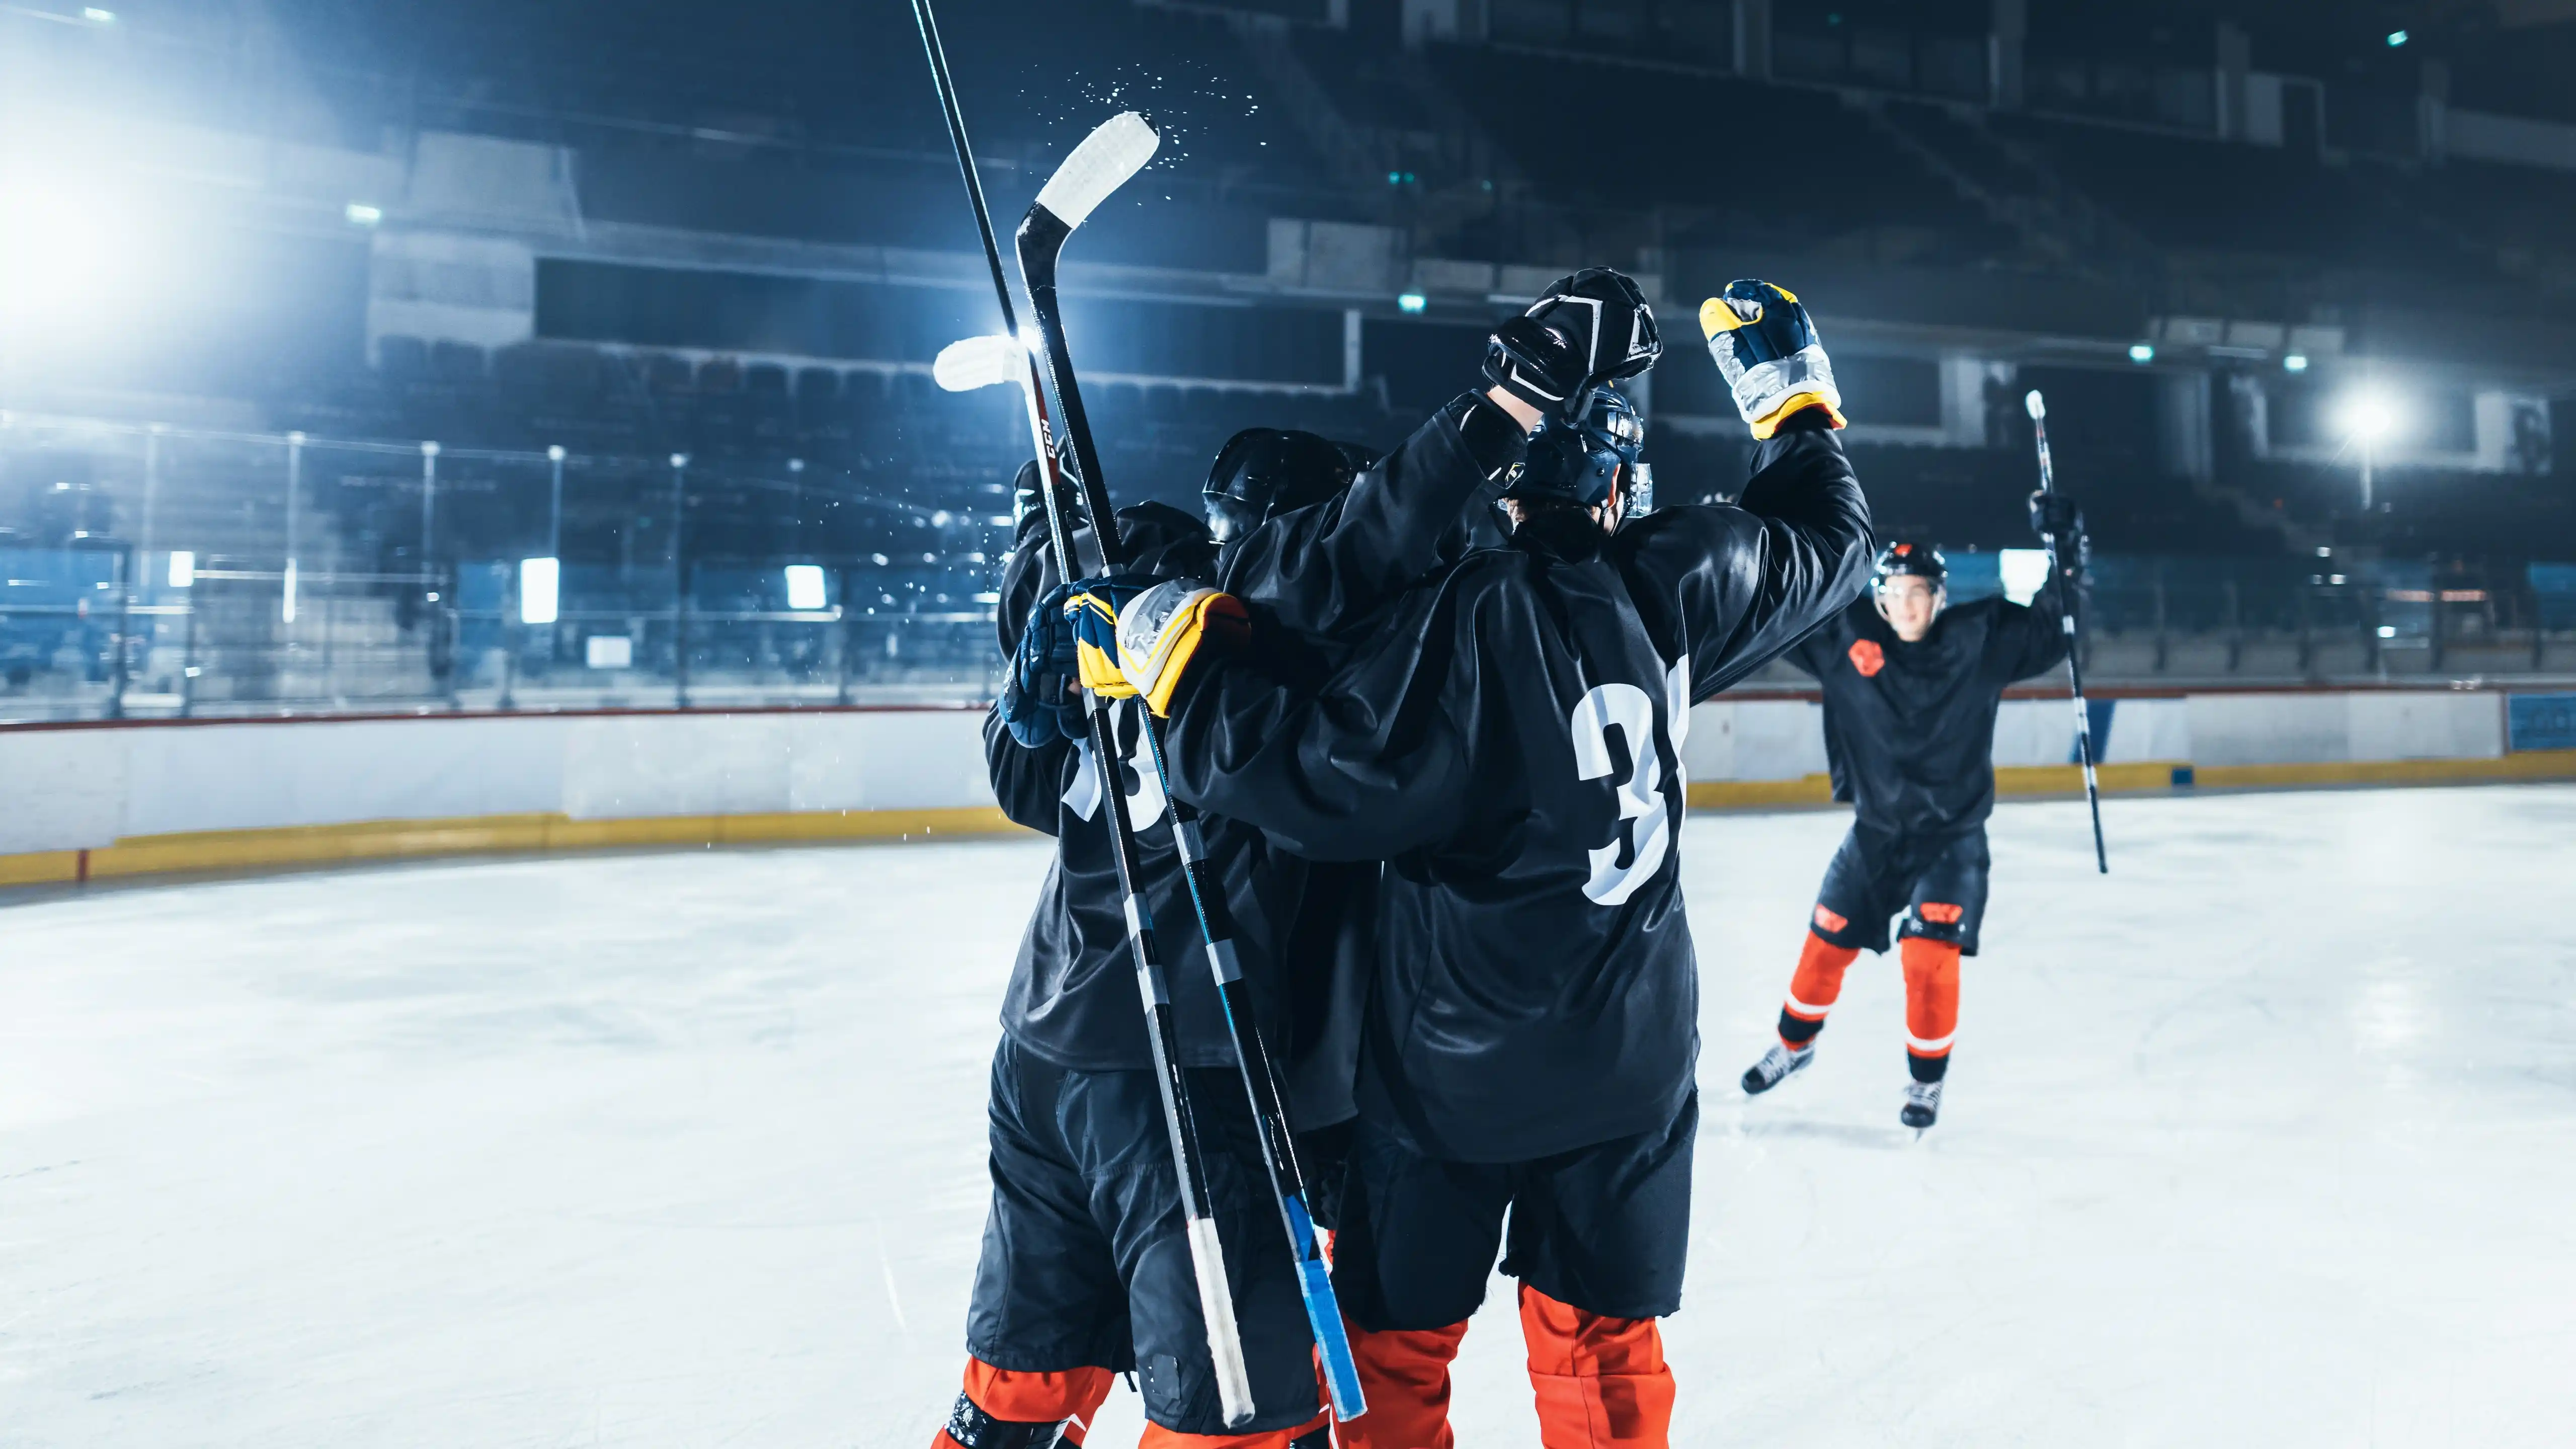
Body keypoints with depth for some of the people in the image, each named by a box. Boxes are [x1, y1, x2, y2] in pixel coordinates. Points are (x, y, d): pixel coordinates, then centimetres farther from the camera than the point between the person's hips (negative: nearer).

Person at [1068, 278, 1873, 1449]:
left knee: (1394, 1346, 14)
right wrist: (1794, 402, 25)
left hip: (1454, 1062, -5)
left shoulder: (1471, 617, -22)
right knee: (1603, 1342, 19)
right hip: (1633, 1055, 5)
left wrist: (1185, 669, -18)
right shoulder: (1679, 582, -6)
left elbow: (1329, 789, -25)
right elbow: (1829, 541, 13)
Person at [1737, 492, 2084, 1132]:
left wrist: (2059, 550, -21)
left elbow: (2051, 631, -11)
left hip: (1953, 835, -2)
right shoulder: (1845, 638, -9)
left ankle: (1927, 1079, 10)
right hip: (1875, 831, 2)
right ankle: (1795, 1045, 38)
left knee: (1929, 955, -13)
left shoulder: (1980, 639, -11)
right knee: (1828, 941, 12)